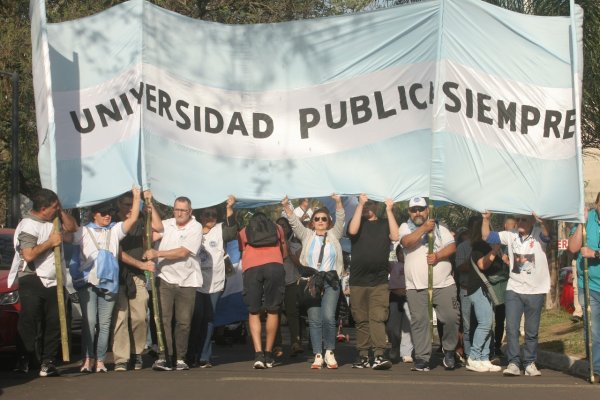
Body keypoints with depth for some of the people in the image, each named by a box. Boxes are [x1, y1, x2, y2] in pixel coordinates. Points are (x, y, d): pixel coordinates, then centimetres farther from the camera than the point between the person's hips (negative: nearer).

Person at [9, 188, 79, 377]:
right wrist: (50, 242, -15)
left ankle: (48, 363, 9)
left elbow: (72, 227, 22)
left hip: (52, 283, 8)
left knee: (53, 324, 5)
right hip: (32, 282, -7)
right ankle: (23, 361, -2)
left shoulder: (52, 221, 10)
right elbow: (28, 255, -23)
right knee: (29, 325, -7)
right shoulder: (28, 225, -14)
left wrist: (61, 210, 6)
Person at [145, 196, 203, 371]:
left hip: (186, 282, -3)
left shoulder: (195, 228, -4)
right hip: (165, 279, 3)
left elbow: (183, 252, -13)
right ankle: (164, 357, -10)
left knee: (183, 322, 0)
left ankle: (180, 359, 9)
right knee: (163, 319, -8)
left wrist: (157, 253, -13)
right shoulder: (169, 223, 13)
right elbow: (156, 226, -8)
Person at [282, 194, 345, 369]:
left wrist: (338, 202, -16)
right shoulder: (307, 235, 14)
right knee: (314, 320, -1)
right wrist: (286, 206, -12)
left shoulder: (334, 235, 13)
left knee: (328, 317, -15)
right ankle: (318, 355, 4)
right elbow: (294, 222, 3)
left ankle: (329, 352, 0)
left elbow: (340, 220, -1)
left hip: (330, 281, -1)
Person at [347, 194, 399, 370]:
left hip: (380, 282, -1)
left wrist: (389, 210, -4)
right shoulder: (357, 222, 11)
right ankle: (363, 356, 11)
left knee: (378, 318, -12)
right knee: (361, 321, 5)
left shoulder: (384, 224, 12)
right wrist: (360, 204, -8)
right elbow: (353, 231, -11)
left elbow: (395, 236, -7)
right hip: (358, 281, 1)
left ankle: (379, 355, -19)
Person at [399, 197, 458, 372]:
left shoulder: (439, 228, 13)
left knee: (451, 317, -6)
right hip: (416, 286, -1)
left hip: (443, 284, 1)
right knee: (419, 322, -3)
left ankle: (449, 350, 15)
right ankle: (422, 358, 2)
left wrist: (438, 255, -15)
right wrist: (424, 228, -18)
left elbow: (452, 246, 2)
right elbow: (407, 241, -13)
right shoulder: (405, 227, 8)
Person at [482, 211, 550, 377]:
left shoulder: (538, 235, -8)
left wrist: (542, 222, -52)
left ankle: (530, 363, 20)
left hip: (536, 291, -2)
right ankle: (513, 363, -6)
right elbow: (487, 237, 2)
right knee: (511, 328, -7)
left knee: (532, 331, 8)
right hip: (514, 289, 2)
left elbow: (547, 235, -31)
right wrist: (486, 219, -15)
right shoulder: (511, 236, 3)